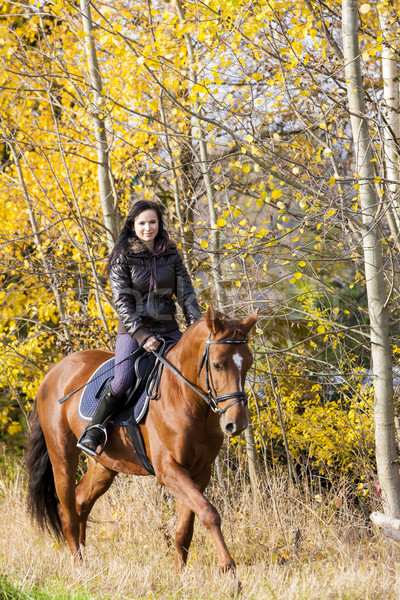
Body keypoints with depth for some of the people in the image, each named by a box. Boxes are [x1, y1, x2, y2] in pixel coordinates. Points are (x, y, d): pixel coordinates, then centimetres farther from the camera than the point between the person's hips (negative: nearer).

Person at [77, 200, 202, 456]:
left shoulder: (172, 255, 8)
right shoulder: (123, 257, -3)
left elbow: (186, 293, 5)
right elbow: (122, 302, -9)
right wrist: (141, 335, -20)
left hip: (168, 328, 4)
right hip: (134, 329, -4)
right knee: (123, 380, -25)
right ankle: (92, 432, -11)